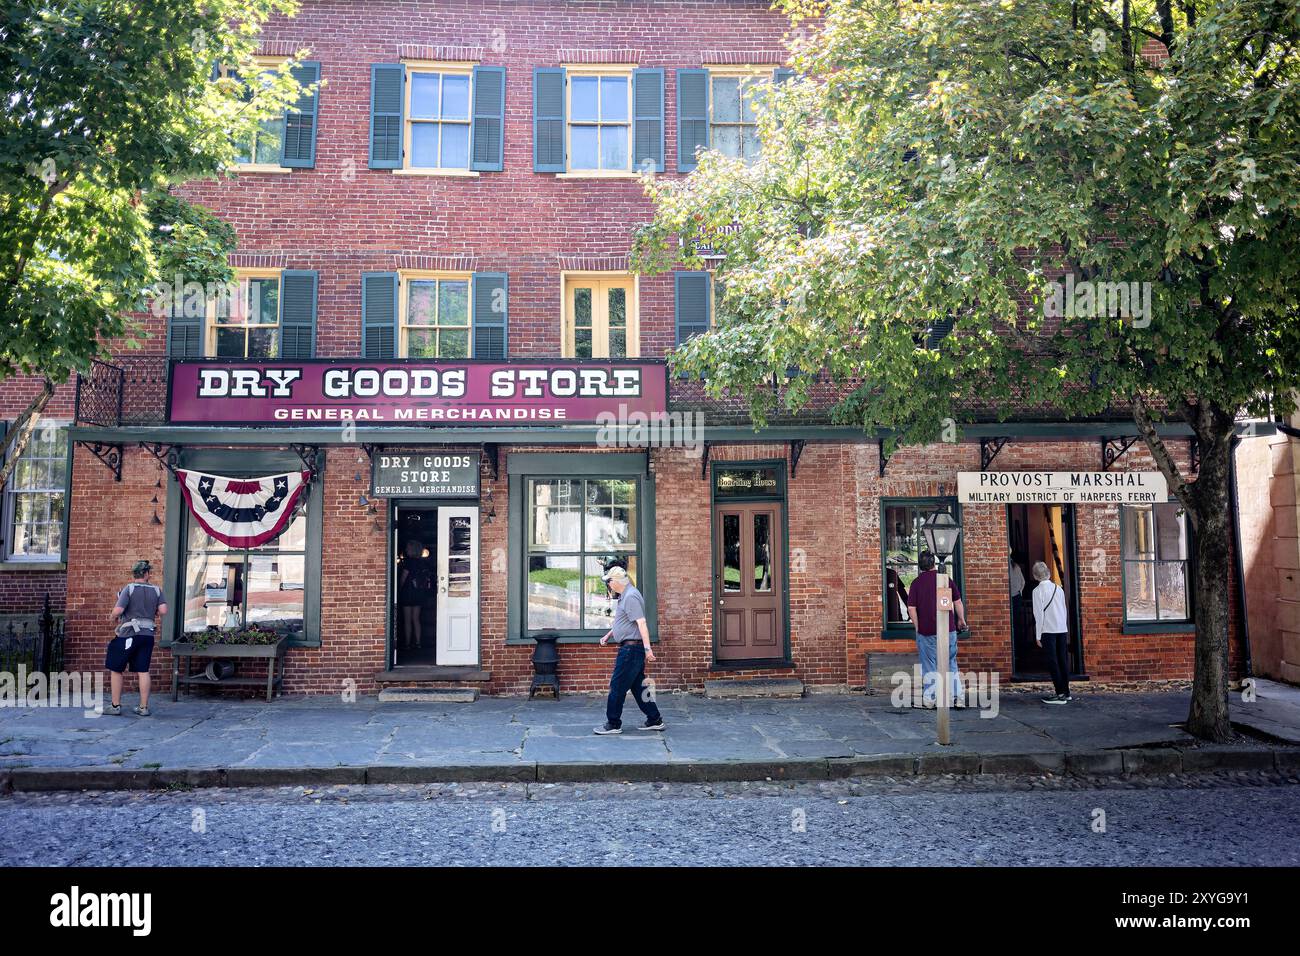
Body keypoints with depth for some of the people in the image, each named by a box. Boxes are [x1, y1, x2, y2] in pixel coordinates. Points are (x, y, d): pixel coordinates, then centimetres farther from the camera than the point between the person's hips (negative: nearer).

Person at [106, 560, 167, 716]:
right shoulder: (156, 590, 5)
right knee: (143, 671, 5)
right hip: (148, 635, 4)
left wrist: (112, 618, 6)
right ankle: (143, 707, 5)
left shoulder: (129, 589, -6)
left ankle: (115, 705, 11)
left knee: (116, 669, 9)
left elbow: (118, 610, -15)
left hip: (128, 634, -4)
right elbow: (163, 610, -4)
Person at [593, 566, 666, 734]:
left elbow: (641, 623, -24)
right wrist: (608, 635, 27)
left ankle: (613, 724, 5)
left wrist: (647, 649, -29)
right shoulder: (625, 596, 16)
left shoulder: (631, 596, -17)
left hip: (631, 649, -10)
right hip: (630, 649, 10)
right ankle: (655, 720, 18)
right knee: (638, 687, 13)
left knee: (617, 687, -3)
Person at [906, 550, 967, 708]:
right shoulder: (946, 579, 2)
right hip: (948, 630, 1)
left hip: (926, 631, -1)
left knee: (929, 667, 6)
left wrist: (917, 628, 4)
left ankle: (930, 699, 7)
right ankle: (957, 697, 7)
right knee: (951, 664, 12)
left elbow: (911, 608, -6)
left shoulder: (916, 583, -2)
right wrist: (961, 620, 19)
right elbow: (958, 602, 5)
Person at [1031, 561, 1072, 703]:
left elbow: (1038, 613, -9)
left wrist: (1038, 635, -5)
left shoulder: (1038, 590, -8)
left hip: (1048, 630, -6)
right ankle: (1066, 692, 16)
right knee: (1063, 660, 10)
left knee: (1053, 661, -2)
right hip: (1063, 629, 6)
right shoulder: (1058, 588, 10)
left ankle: (1060, 694, -4)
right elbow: (1064, 610, 14)